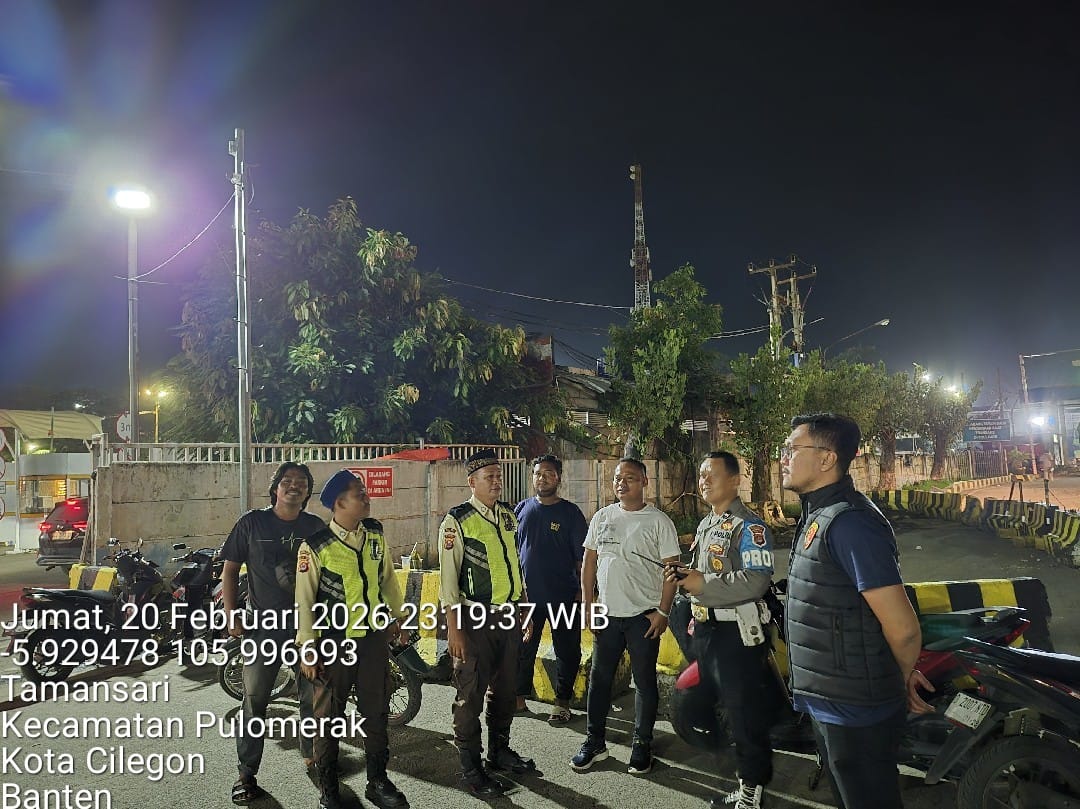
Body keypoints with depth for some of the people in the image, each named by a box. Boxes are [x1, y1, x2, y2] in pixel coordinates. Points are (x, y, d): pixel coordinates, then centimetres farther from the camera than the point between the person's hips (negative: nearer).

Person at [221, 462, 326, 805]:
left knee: (313, 696, 11)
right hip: (264, 624, -2)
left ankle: (313, 755, 31)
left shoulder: (316, 527, 3)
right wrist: (232, 618, -3)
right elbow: (230, 570, 2)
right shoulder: (252, 522, -2)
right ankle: (246, 774, 16)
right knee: (254, 700, 2)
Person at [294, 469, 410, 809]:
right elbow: (304, 600, -11)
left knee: (376, 712, 14)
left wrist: (398, 618, 15)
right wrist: (307, 650, -10)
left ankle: (378, 782, 31)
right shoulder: (315, 546, -15)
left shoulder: (375, 533, -1)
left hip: (374, 638, 4)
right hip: (333, 642, -4)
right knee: (329, 717, 11)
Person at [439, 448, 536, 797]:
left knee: (505, 688, 18)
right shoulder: (456, 521, -13)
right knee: (471, 693, 5)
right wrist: (454, 630, -15)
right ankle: (470, 768, 21)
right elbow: (448, 579, -14)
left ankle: (499, 749, 37)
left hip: (509, 615, 6)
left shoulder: (508, 514, 6)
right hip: (476, 619, -6)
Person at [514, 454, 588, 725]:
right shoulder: (522, 509, 4)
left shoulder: (570, 512, -4)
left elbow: (582, 557, -4)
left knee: (567, 651, 8)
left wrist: (582, 592, -7)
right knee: (523, 649, 13)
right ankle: (519, 697, 29)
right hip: (527, 593, 3)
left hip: (563, 596, -2)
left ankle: (562, 702, 23)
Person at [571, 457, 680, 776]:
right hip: (606, 614, 4)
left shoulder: (659, 521, -6)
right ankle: (594, 741, 26)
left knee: (645, 681, 9)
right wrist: (588, 604, 4)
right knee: (599, 679, 11)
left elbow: (671, 569, -6)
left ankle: (641, 745, 25)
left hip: (644, 616, -3)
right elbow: (589, 562, 9)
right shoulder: (602, 517, 5)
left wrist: (663, 612, -11)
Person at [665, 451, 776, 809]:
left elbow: (755, 581, -26)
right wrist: (684, 576, 5)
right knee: (722, 707, 19)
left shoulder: (748, 526, -15)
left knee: (745, 713, 0)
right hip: (705, 631, 10)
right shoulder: (705, 525, 14)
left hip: (736, 633, -10)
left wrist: (702, 585, -22)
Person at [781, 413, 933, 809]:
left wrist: (901, 677, -6)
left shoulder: (849, 523, -26)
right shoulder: (818, 515, 7)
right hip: (830, 704, 9)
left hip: (855, 713, -9)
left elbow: (903, 629, -26)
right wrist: (902, 675, 15)